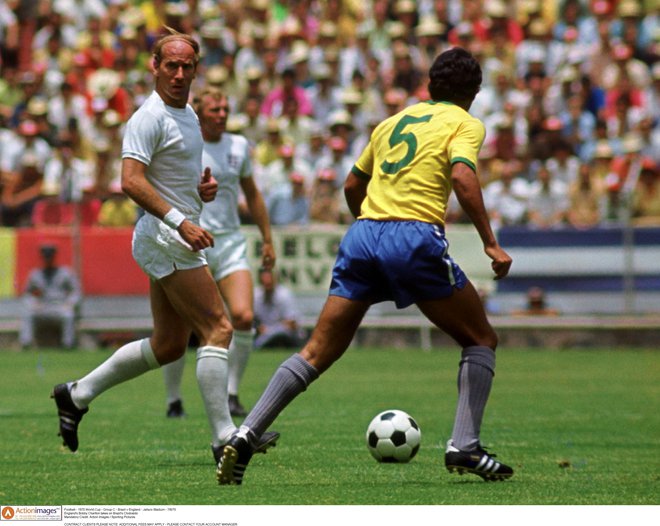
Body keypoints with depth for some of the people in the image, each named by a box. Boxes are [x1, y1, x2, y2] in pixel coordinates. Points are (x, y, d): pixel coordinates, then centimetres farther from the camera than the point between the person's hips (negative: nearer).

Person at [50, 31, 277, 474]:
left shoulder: (188, 114, 17)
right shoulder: (150, 117, -13)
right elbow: (132, 181, -23)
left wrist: (203, 187, 8)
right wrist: (180, 222, -30)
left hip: (179, 239, 10)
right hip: (163, 239, -10)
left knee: (169, 345, 13)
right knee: (217, 329, -13)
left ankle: (77, 394, 23)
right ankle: (224, 437, -14)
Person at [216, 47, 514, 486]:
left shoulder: (394, 122, 26)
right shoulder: (466, 124, 8)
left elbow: (352, 185, 32)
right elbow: (462, 176, -12)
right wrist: (491, 243, -12)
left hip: (362, 235, 5)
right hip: (416, 239, -5)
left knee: (318, 353, 7)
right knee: (481, 340, 13)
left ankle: (246, 435, -7)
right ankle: (464, 446, 0)